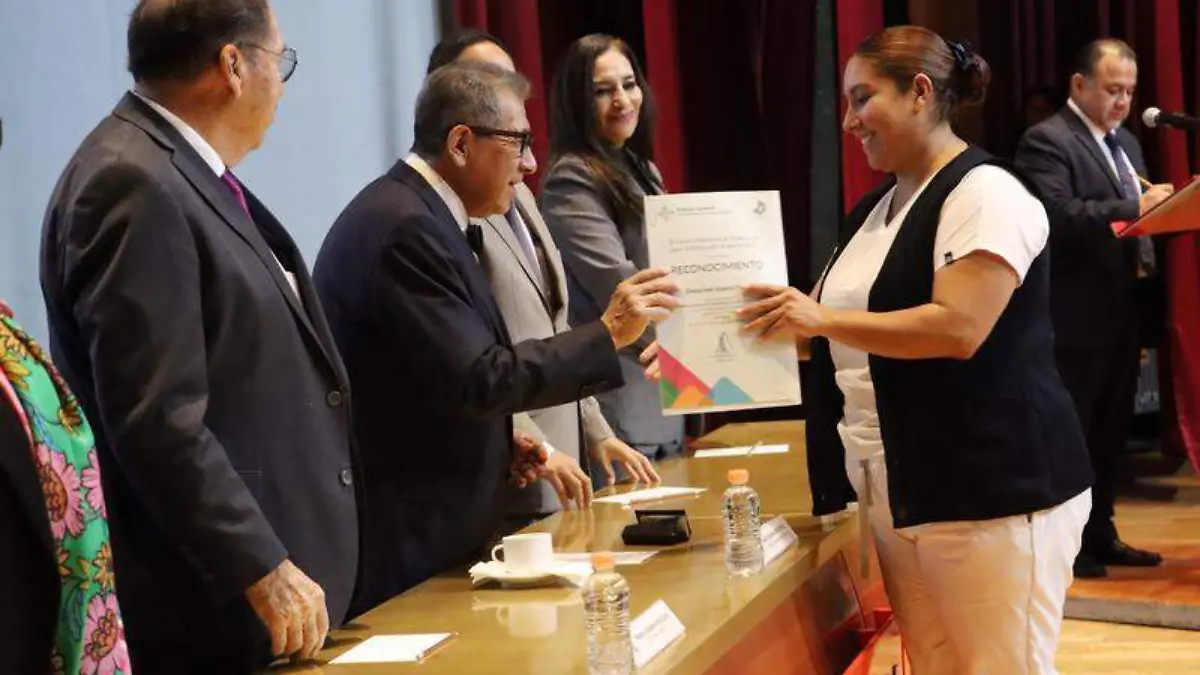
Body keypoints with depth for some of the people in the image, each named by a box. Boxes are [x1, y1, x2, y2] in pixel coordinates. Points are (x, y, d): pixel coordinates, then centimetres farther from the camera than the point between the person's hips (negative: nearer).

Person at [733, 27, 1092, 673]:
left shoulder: (984, 194, -11)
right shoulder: (876, 208, 15)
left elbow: (958, 328, -23)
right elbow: (857, 333, 25)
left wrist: (822, 318, -21)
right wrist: (789, 323, 7)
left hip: (992, 493, -8)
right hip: (898, 495, 8)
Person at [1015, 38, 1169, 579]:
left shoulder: (1126, 142, 17)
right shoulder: (1046, 141, -11)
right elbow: (1056, 215, -24)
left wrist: (1146, 258, 0)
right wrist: (1133, 209, -28)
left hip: (1122, 313, 9)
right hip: (1076, 317, -9)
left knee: (1110, 432, 14)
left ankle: (1099, 534, 22)